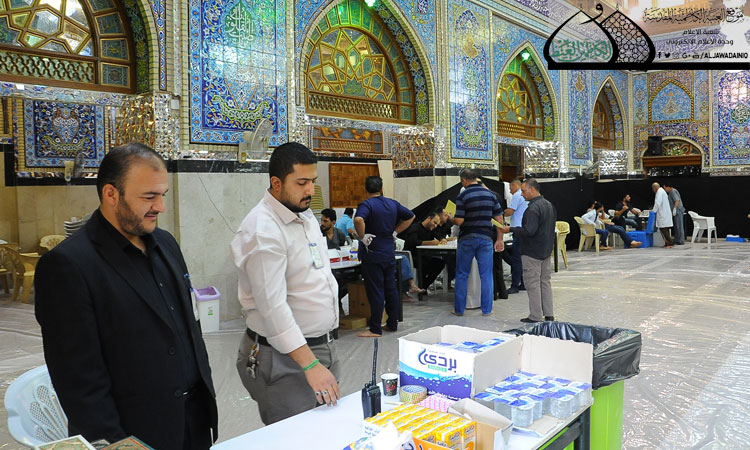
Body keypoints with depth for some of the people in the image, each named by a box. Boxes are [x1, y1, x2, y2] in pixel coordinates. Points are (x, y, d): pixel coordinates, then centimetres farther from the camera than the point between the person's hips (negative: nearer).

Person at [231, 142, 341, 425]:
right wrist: (310, 365, -27)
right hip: (285, 358, -8)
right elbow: (273, 306, -25)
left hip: (323, 348, 9)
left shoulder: (306, 215, 10)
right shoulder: (262, 230, -20)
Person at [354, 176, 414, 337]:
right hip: (389, 253, 6)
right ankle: (392, 324, 22)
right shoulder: (393, 204, 8)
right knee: (391, 289, 14)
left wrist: (362, 236, -20)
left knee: (375, 292, -3)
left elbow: (358, 220, -34)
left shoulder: (366, 205, -13)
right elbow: (410, 216, 18)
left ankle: (375, 330, 3)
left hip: (372, 255, -6)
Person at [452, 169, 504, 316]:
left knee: (462, 275, 9)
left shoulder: (463, 196, -8)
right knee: (486, 275, 8)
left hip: (466, 239, -2)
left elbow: (459, 221, -15)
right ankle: (487, 309, 10)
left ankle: (459, 309, 14)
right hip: (486, 238, 2)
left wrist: (451, 219, 7)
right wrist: (499, 239, 7)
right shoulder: (490, 194, 4)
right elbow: (499, 219, 3)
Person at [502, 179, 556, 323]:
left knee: (532, 284, -2)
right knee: (545, 282, 14)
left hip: (532, 253, -9)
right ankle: (549, 314, 20)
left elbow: (529, 231, -27)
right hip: (546, 251, 9)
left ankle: (535, 316, 3)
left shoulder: (533, 208, -20)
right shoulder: (549, 205, 11)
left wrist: (511, 229, -17)